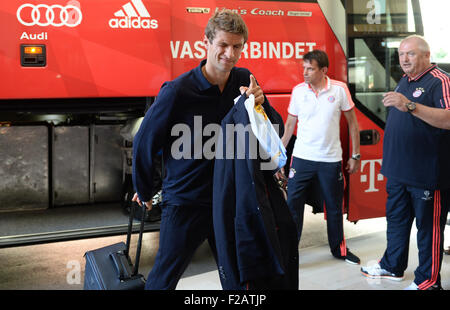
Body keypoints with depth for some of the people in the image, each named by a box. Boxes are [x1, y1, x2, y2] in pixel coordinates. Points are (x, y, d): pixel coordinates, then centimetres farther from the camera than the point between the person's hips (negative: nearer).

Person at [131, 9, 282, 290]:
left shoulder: (244, 81, -2)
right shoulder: (177, 91, -18)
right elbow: (145, 142, -7)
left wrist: (260, 102, -18)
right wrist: (144, 191, 5)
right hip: (185, 201, -4)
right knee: (163, 279, 8)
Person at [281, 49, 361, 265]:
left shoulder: (340, 89, -4)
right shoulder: (298, 90, -1)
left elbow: (352, 123, 4)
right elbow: (289, 125, 7)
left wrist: (355, 156, 3)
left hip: (331, 160, 0)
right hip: (302, 158, 1)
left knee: (334, 208, 13)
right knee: (292, 206, -2)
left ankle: (339, 249, 32)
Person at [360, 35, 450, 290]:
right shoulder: (405, 81, 15)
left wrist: (410, 105, -34)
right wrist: (390, 158, 21)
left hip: (426, 172, -9)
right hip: (398, 169, 9)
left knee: (429, 226, 2)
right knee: (396, 219, 19)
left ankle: (428, 280, 14)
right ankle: (392, 267, 35)